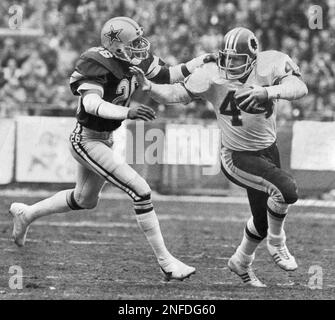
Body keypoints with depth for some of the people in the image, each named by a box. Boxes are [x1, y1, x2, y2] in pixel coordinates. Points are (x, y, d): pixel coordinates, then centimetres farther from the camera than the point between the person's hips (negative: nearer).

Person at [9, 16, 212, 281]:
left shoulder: (133, 61, -4)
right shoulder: (99, 66, -27)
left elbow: (166, 76, 6)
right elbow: (92, 103, -42)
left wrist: (204, 60, -2)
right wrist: (128, 113, -56)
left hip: (104, 139, 10)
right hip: (87, 142, -10)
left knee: (85, 200, 28)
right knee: (141, 192, -15)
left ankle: (26, 214, 47)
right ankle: (166, 262, -10)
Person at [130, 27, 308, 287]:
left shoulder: (271, 65, -16)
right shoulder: (214, 77, -19)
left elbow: (299, 87, -30)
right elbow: (176, 94, -18)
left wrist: (266, 92, -46)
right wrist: (148, 86, -35)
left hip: (267, 149, 5)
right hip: (237, 156, -5)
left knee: (263, 220, 19)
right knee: (286, 189, -28)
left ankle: (242, 262, 46)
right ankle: (277, 244, -3)